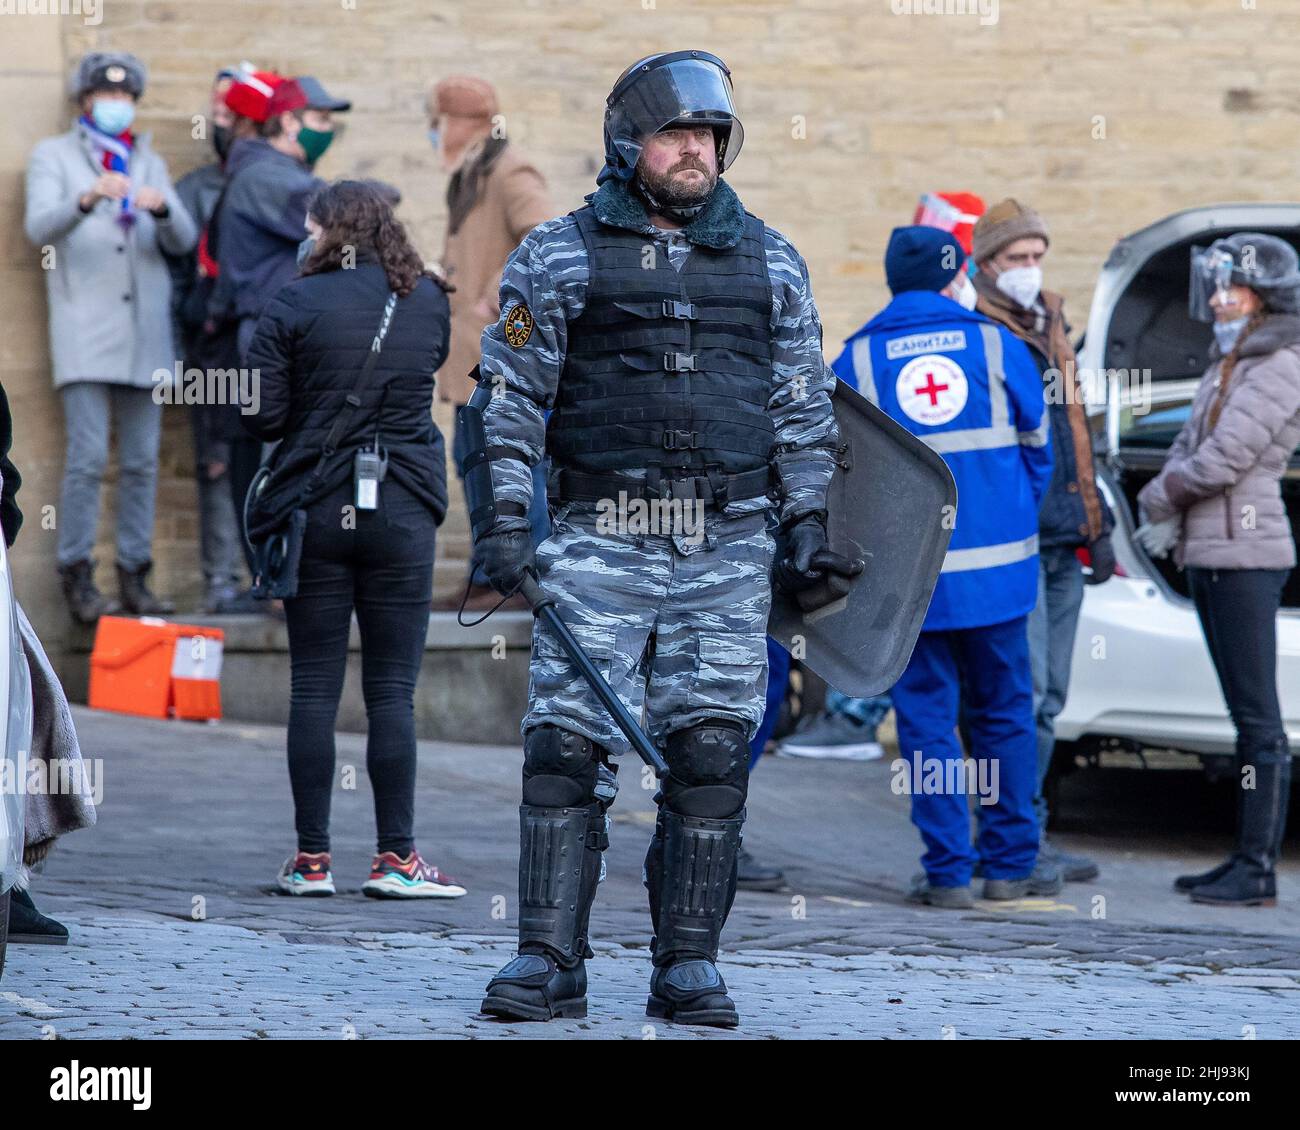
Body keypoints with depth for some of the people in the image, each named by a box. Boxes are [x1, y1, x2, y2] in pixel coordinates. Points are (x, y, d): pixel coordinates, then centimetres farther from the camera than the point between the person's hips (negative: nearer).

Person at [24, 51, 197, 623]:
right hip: (86, 333, -4)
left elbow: (183, 241, 8)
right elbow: (39, 228, -9)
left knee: (141, 462, 3)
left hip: (145, 334, 4)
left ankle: (134, 574, 8)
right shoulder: (53, 156, 9)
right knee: (87, 457, -12)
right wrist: (87, 199, -28)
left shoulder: (149, 163, 19)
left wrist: (162, 209, -15)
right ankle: (76, 574, -6)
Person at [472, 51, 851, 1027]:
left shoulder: (770, 263, 13)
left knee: (711, 752, -1)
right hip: (598, 543, -2)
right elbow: (510, 397, 4)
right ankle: (549, 962, -3)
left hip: (728, 551, 2)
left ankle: (689, 964, 6)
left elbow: (804, 407, 18)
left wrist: (807, 517, 10)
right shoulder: (558, 257, 5)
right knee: (567, 744, -7)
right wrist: (506, 519, -3)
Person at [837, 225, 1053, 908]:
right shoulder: (997, 346, 2)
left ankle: (948, 871, 1)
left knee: (927, 721, 4)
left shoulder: (856, 361, 0)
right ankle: (1010, 865, 13)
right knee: (1004, 716, 11)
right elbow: (1036, 449, 9)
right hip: (998, 565, 1)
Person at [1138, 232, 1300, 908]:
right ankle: (1246, 859, 14)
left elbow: (1223, 460, -17)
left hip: (1245, 554, -9)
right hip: (1207, 554, 9)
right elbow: (1188, 448, 18)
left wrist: (1158, 500, -1)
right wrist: (1168, 517, 0)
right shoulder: (1226, 365, 18)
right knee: (1245, 716, 11)